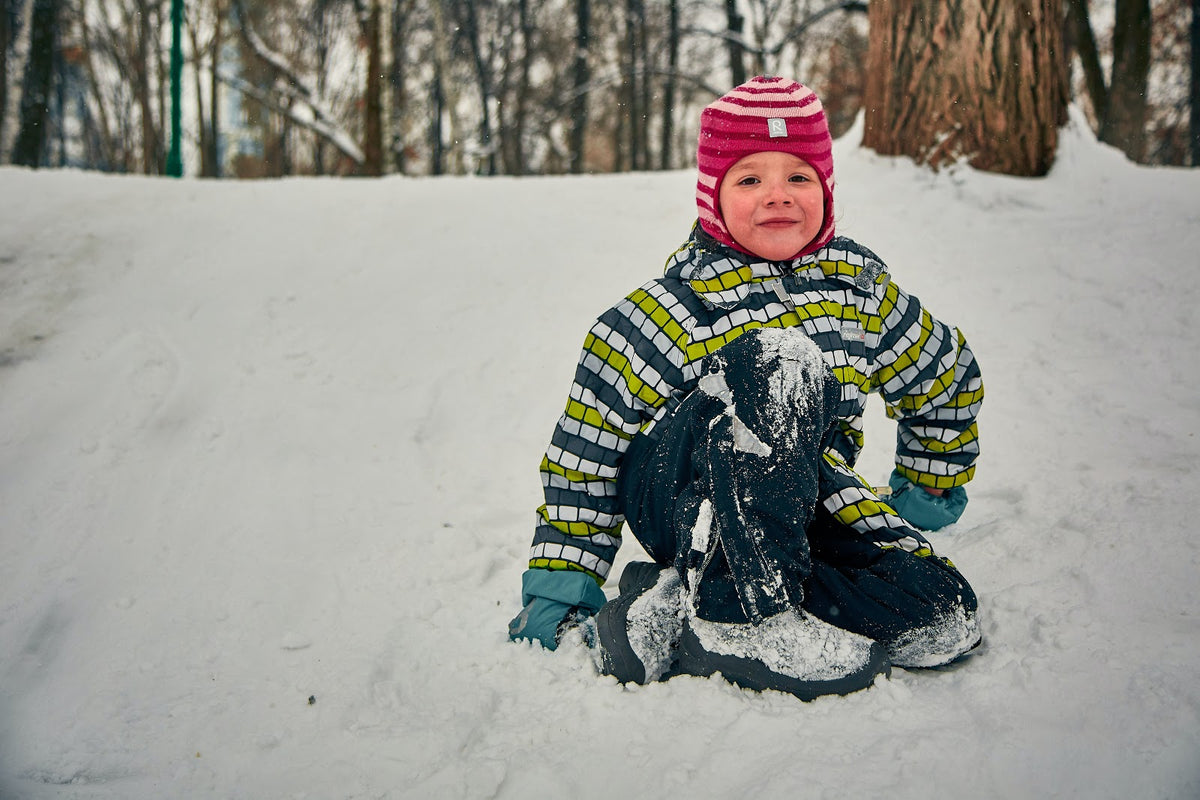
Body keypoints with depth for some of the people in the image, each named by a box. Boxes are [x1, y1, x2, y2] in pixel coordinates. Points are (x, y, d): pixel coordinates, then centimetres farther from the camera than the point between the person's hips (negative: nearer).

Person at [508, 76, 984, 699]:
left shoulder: (861, 292, 1)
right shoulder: (673, 311, -12)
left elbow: (948, 379, 19)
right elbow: (587, 446, -9)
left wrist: (925, 494, 25)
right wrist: (560, 586, -10)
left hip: (803, 495, 6)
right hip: (675, 499, -6)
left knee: (945, 617, -20)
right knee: (777, 363, -34)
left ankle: (676, 608, -17)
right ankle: (753, 611, -30)